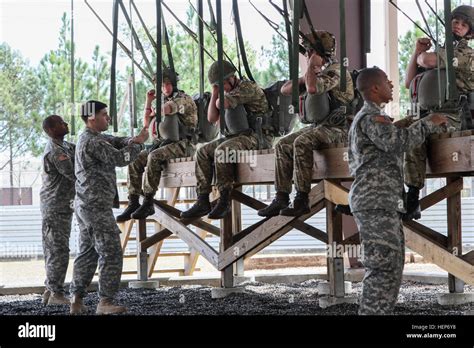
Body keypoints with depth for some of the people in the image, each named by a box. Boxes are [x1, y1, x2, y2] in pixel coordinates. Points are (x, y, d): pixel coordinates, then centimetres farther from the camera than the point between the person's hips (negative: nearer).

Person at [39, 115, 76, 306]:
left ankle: (50, 290, 18)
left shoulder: (64, 146, 14)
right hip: (55, 207, -10)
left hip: (62, 206, 10)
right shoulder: (55, 152, -19)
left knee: (55, 250, 13)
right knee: (59, 250, -8)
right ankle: (56, 293, -5)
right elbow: (75, 175, -21)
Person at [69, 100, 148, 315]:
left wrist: (133, 140, -8)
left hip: (85, 205, 11)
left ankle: (76, 301, 12)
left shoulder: (94, 138, 16)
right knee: (111, 254, -8)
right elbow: (119, 158, -19)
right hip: (97, 206, -11)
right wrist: (139, 143, -5)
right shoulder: (92, 142, -16)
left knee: (87, 253, 12)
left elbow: (116, 142, 14)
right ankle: (105, 302, -8)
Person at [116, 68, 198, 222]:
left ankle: (148, 203, -31)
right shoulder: (164, 102, 23)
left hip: (182, 144, -8)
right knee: (135, 160, -10)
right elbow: (146, 124, 23)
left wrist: (152, 113, 2)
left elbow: (164, 110, -20)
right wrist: (148, 101, 14)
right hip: (163, 143, 8)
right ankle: (133, 203, -14)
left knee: (154, 157, -34)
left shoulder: (184, 99, -3)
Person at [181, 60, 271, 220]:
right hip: (235, 136, 9)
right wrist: (215, 92, 9)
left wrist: (220, 98, 5)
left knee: (221, 151, -32)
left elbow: (221, 104, -19)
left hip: (256, 136, -9)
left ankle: (224, 201, -28)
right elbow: (211, 118, 15)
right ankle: (202, 201, -12)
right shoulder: (228, 94, 19)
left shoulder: (247, 87, -10)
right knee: (203, 153, -5)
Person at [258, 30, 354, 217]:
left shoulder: (336, 70, -11)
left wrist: (312, 64, -15)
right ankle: (282, 198, -10)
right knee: (283, 145, -6)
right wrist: (303, 78, -1)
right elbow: (285, 90, 17)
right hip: (318, 125, 9)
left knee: (302, 142, -31)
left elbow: (313, 88, -30)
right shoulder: (317, 72, 18)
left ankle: (302, 200, -31)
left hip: (337, 128, -9)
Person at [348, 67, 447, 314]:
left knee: (391, 267, 10)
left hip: (382, 203, 11)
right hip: (376, 202, -11)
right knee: (383, 267, -15)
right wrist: (428, 123, -15)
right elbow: (397, 141, -26)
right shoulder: (371, 117, -10)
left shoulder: (369, 117, 24)